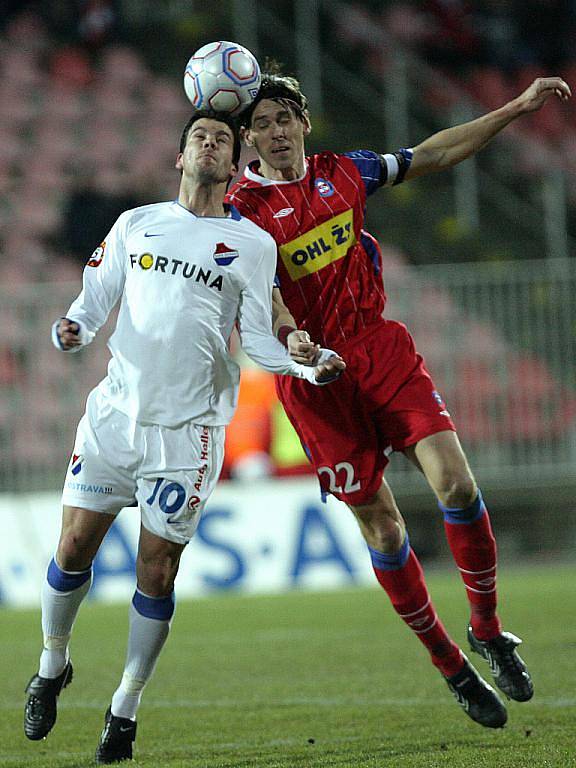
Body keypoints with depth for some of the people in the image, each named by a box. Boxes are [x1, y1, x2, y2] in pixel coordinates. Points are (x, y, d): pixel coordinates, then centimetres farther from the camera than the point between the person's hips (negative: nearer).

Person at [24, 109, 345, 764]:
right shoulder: (136, 225, 12)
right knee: (74, 549, -1)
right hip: (115, 411, 2)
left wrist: (306, 370, -13)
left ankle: (125, 708, 12)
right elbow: (95, 300, 14)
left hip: (188, 427, -2)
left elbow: (257, 340, 5)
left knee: (157, 575, -3)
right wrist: (71, 331, -8)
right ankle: (52, 668, 23)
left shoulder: (253, 243, 7)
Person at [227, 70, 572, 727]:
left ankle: (486, 628, 5)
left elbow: (432, 156, 20)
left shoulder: (342, 172, 9)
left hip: (382, 349, 3)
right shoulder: (242, 209, -5)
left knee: (455, 482, -14)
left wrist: (517, 108, 19)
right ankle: (449, 665, 14)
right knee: (381, 526, -1)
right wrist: (291, 338, -39)